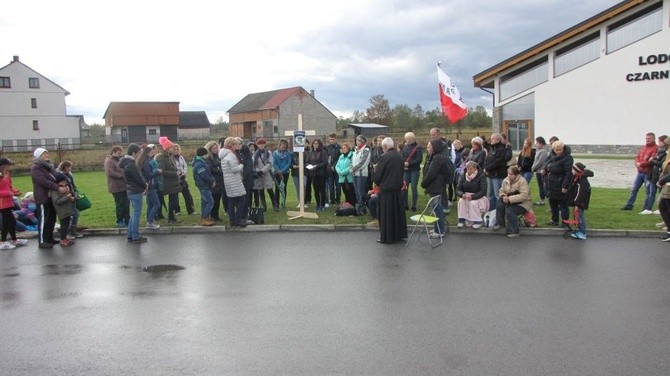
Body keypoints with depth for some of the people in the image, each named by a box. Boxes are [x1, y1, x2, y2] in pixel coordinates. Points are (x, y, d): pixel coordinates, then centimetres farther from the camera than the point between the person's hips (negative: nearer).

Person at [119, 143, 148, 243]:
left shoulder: (127, 162, 12)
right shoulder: (131, 164, -19)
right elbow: (138, 178, -16)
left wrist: (144, 184, 4)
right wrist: (145, 185, 1)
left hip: (131, 191, 10)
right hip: (136, 192, -10)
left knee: (135, 213, 17)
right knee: (137, 214, -2)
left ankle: (130, 235, 22)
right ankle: (135, 237, 3)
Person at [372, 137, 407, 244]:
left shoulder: (384, 157, -17)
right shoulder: (400, 157, 4)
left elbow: (376, 175, -11)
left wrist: (378, 183, 8)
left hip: (386, 189, -6)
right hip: (398, 188, 7)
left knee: (386, 214, 2)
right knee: (398, 211, 16)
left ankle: (386, 237, 7)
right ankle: (400, 234, 25)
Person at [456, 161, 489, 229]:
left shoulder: (481, 177, -10)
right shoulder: (463, 176, 1)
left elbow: (483, 191, -19)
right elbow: (458, 190, -4)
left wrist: (472, 196, -34)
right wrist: (462, 194, -28)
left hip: (479, 198, -3)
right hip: (466, 197, 3)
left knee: (473, 203, -34)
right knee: (461, 201, -28)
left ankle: (478, 221, -15)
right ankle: (462, 220, -21)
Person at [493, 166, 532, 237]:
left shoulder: (522, 181, -19)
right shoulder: (506, 180, 3)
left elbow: (524, 196, -29)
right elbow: (502, 191, 9)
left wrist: (509, 199, -32)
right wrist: (503, 196, -17)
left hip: (523, 203, -7)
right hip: (510, 202, 7)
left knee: (510, 211, -31)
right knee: (499, 202, -20)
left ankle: (514, 231, -19)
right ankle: (500, 223, -8)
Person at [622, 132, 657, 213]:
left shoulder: (656, 148, -8)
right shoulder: (643, 148, 16)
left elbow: (652, 161, -18)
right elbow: (637, 157, 12)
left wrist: (641, 164, -13)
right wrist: (637, 163, -9)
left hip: (648, 173, -7)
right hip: (640, 172, 7)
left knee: (648, 191, 0)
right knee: (634, 189, 10)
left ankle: (647, 209, 4)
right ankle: (629, 205, 17)